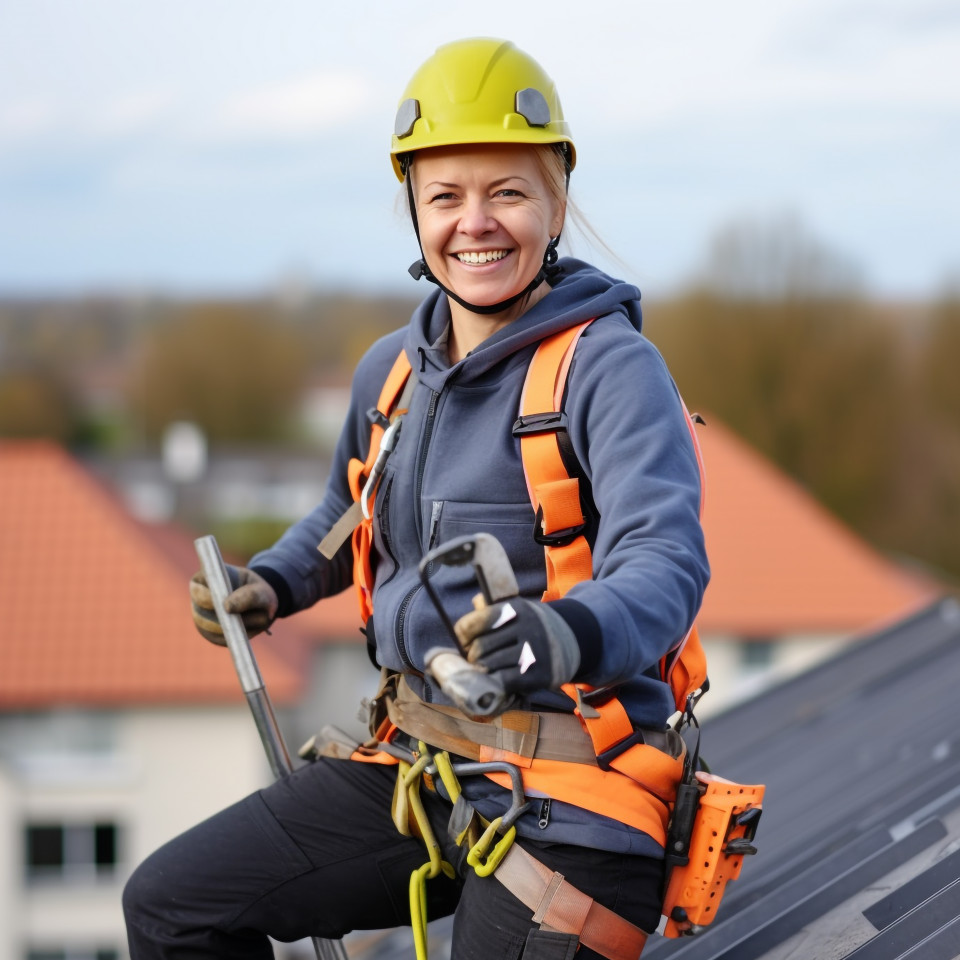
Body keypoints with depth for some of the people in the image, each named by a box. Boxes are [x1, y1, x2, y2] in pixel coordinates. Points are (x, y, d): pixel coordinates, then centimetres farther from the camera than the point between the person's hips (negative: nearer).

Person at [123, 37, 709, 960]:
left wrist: (575, 633, -48)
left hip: (560, 801, -7)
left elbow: (665, 561, -27)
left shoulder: (612, 366, -13)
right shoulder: (394, 368, 9)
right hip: (413, 773, 7)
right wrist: (274, 582, 10)